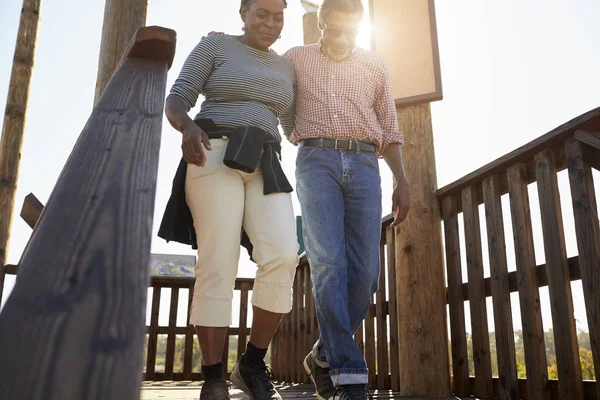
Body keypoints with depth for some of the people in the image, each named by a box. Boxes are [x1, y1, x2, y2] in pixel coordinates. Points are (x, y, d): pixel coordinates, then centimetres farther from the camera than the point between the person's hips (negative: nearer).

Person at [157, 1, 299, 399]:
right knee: (218, 265, -15)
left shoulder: (285, 67, 23)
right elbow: (175, 102, 0)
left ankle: (252, 364, -6)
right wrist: (189, 128, -22)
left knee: (283, 257, -19)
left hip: (263, 168, 4)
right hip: (215, 158, -4)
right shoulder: (214, 46, 9)